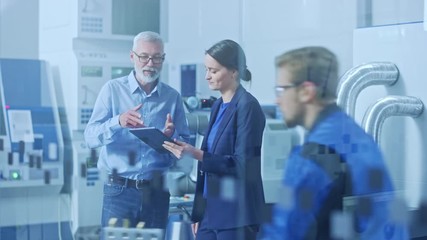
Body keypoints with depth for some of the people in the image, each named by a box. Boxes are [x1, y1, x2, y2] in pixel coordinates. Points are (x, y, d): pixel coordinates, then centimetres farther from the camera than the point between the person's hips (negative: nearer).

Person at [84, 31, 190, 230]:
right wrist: (117, 122, -26)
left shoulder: (173, 97, 6)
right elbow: (90, 138, -8)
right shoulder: (113, 89, 0)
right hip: (120, 190, -2)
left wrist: (172, 135, -16)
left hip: (157, 191, 2)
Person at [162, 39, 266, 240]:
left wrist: (197, 154, -25)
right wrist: (198, 213, 17)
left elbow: (242, 164, -16)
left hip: (235, 215, -8)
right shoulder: (218, 106, 14)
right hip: (210, 212, 8)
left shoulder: (247, 106, -11)